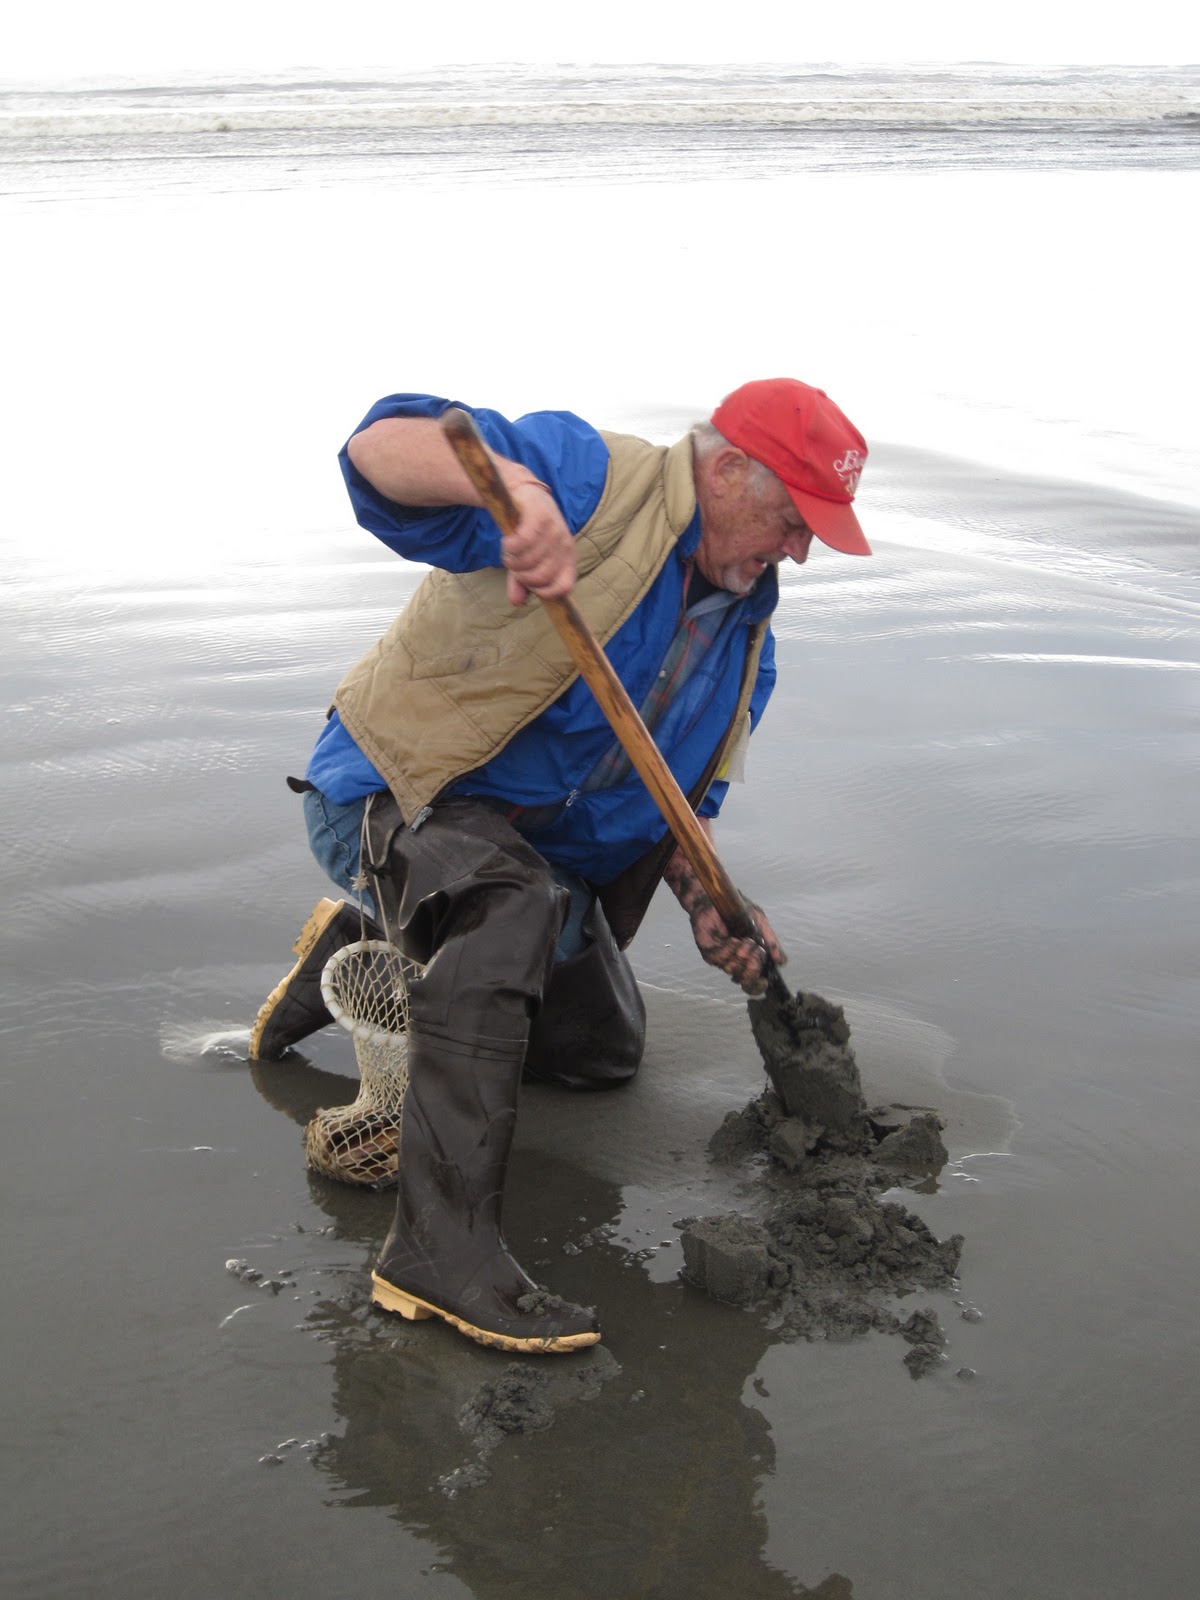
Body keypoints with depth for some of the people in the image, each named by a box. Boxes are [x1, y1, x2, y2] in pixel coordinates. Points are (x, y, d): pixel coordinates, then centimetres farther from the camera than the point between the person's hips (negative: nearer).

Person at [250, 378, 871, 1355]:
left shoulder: (746, 634, 4)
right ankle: (442, 1248, -39)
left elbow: (678, 800, 10)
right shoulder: (593, 480, -22)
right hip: (396, 792, -9)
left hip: (546, 841, 9)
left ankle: (369, 954, 36)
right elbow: (381, 447, -35)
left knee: (603, 1054, 20)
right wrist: (515, 482, -55)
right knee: (513, 904, -40)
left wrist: (710, 902, -10)